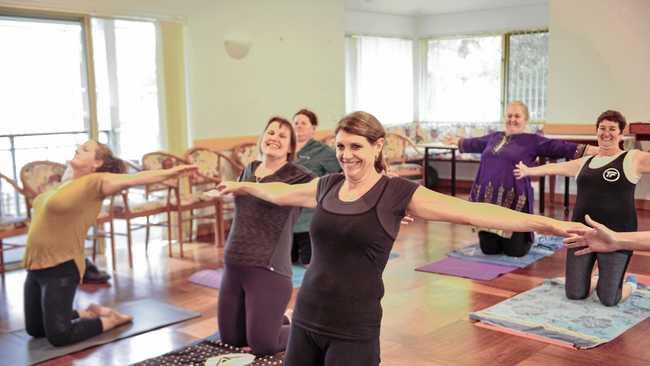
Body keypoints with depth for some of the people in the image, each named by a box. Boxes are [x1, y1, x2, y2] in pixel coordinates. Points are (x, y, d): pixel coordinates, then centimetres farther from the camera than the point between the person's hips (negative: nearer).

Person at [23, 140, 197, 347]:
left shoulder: (95, 182, -12)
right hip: (36, 267, 9)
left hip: (61, 268, -8)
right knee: (35, 330, 19)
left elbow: (133, 179, -21)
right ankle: (89, 314, 30)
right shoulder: (68, 183, 11)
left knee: (59, 336, -8)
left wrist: (172, 172, -27)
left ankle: (110, 320, 11)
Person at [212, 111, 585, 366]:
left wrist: (549, 224, -24)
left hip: (355, 330, -4)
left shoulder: (398, 193, -9)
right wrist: (241, 186, 40)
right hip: (306, 319, 5)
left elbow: (470, 211, -17)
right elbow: (280, 193, 24)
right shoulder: (326, 186, 5)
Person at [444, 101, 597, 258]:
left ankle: (527, 236, 33)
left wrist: (588, 150, -18)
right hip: (488, 199, 5)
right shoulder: (494, 137, 18)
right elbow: (474, 143, 36)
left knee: (514, 251, -1)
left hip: (514, 200, -4)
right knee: (488, 249, 7)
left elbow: (559, 147, -7)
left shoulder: (532, 140, 3)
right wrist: (456, 140, 51)